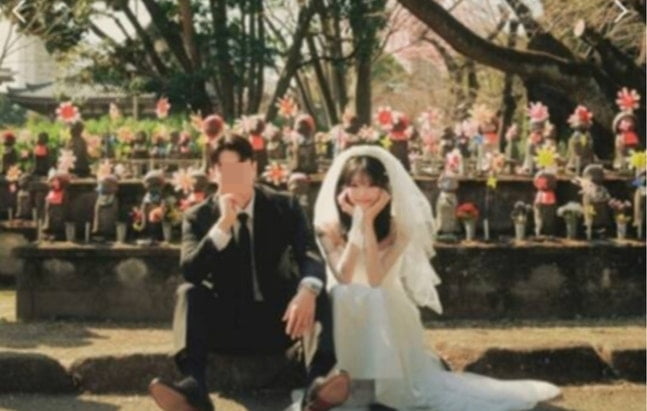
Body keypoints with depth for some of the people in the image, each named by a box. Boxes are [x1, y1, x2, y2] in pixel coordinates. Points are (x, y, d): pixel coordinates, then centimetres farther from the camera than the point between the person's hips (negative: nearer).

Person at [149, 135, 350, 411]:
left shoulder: (284, 206, 1)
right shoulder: (198, 216, 0)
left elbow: (310, 254, -15)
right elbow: (190, 272, -15)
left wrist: (307, 291, -38)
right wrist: (223, 223, -26)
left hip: (278, 319, 0)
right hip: (226, 322, 0)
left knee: (320, 294, -26)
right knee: (189, 293, -26)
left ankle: (318, 380, -48)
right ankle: (193, 386, -47)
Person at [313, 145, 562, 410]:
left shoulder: (398, 228, -8)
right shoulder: (327, 227, -8)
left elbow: (375, 279, -23)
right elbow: (343, 280, -23)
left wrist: (368, 223, -24)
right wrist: (357, 223, -24)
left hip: (385, 315, 1)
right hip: (344, 318, -1)